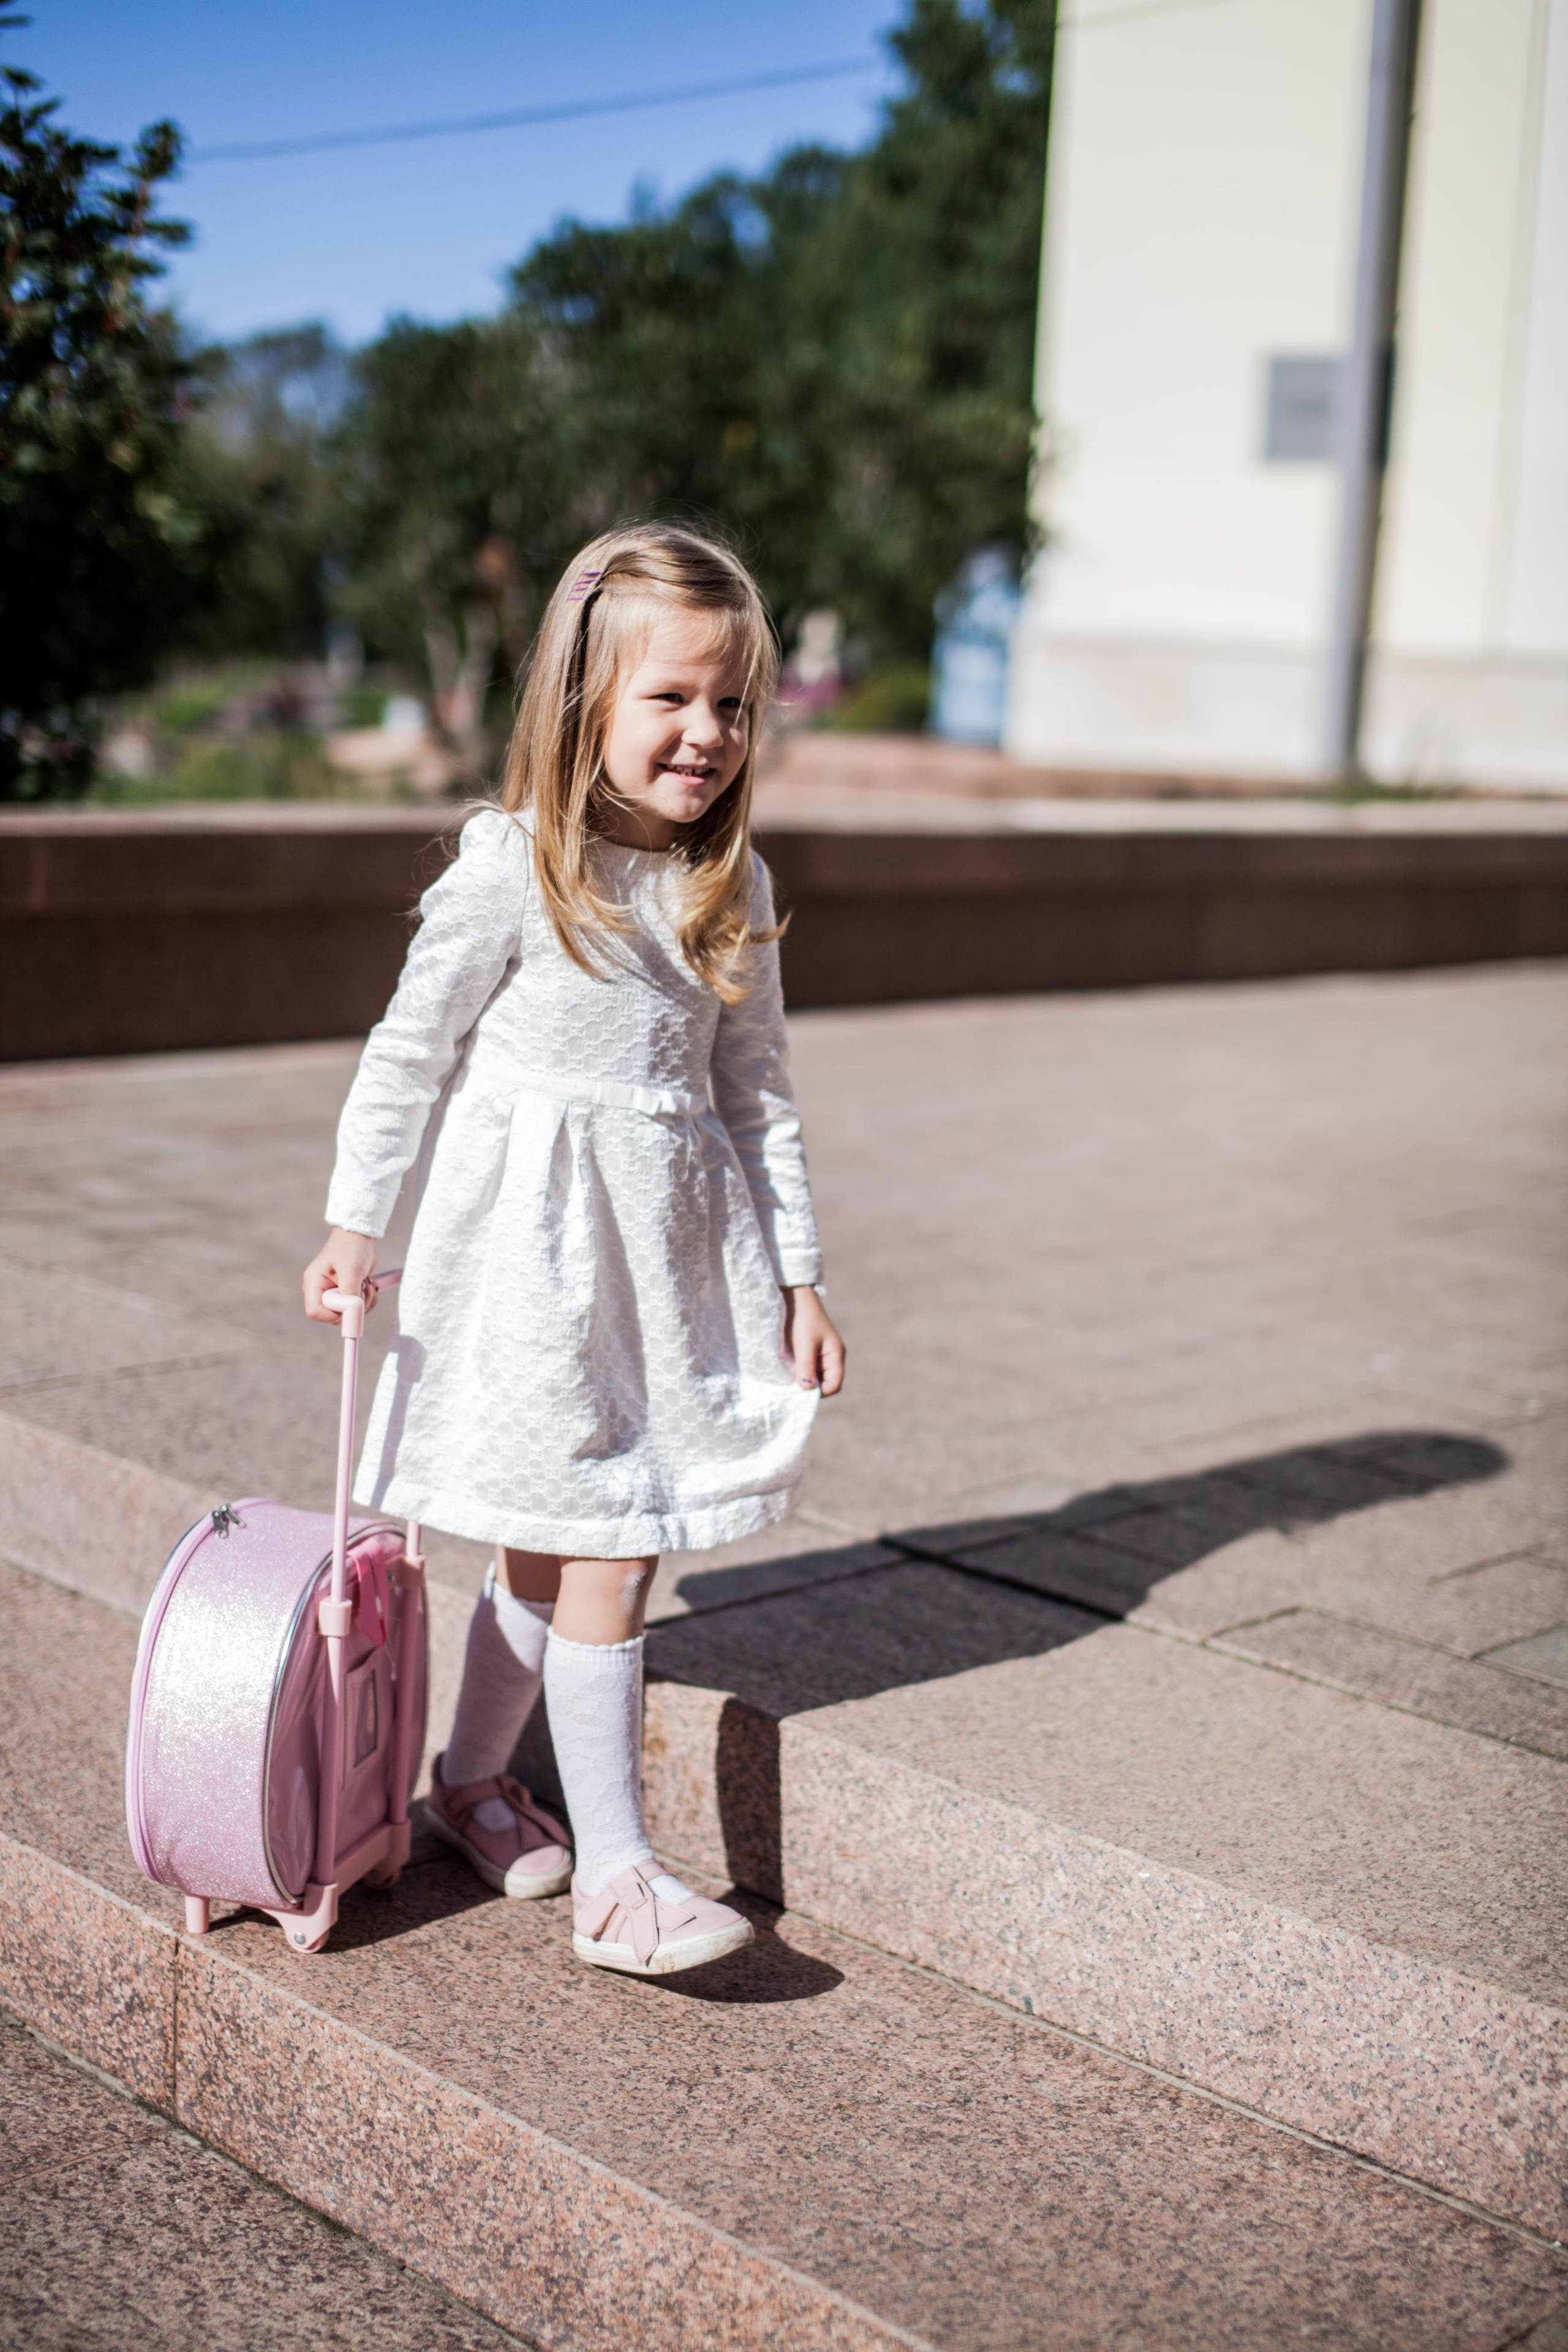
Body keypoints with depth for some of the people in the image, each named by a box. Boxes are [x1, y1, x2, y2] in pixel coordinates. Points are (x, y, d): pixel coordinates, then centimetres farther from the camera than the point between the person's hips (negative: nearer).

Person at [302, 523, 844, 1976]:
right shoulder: (513, 869, -11)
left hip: (676, 1252, 5)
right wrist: (355, 1226, -5)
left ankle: (472, 1775, 35)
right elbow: (409, 1053, -4)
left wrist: (799, 1276, 10)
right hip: (537, 1244, -5)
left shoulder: (733, 887, 6)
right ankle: (613, 1874, 7)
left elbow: (755, 1090, 11)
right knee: (599, 1557, -4)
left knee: (557, 1549, 12)